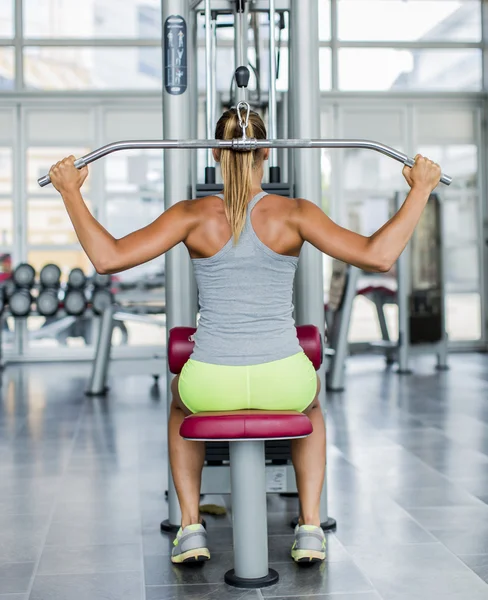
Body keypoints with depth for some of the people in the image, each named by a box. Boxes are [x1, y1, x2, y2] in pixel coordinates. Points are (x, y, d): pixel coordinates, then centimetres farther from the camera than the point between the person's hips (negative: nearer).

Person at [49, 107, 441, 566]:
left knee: (182, 402, 39)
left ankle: (191, 527, 28)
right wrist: (420, 190, -2)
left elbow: (107, 257, -8)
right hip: (284, 381, 0)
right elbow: (378, 255, -12)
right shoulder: (293, 213, -4)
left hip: (212, 384, 0)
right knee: (308, 403, 39)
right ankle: (311, 529, 26)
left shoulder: (193, 215, -3)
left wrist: (70, 191, 3)